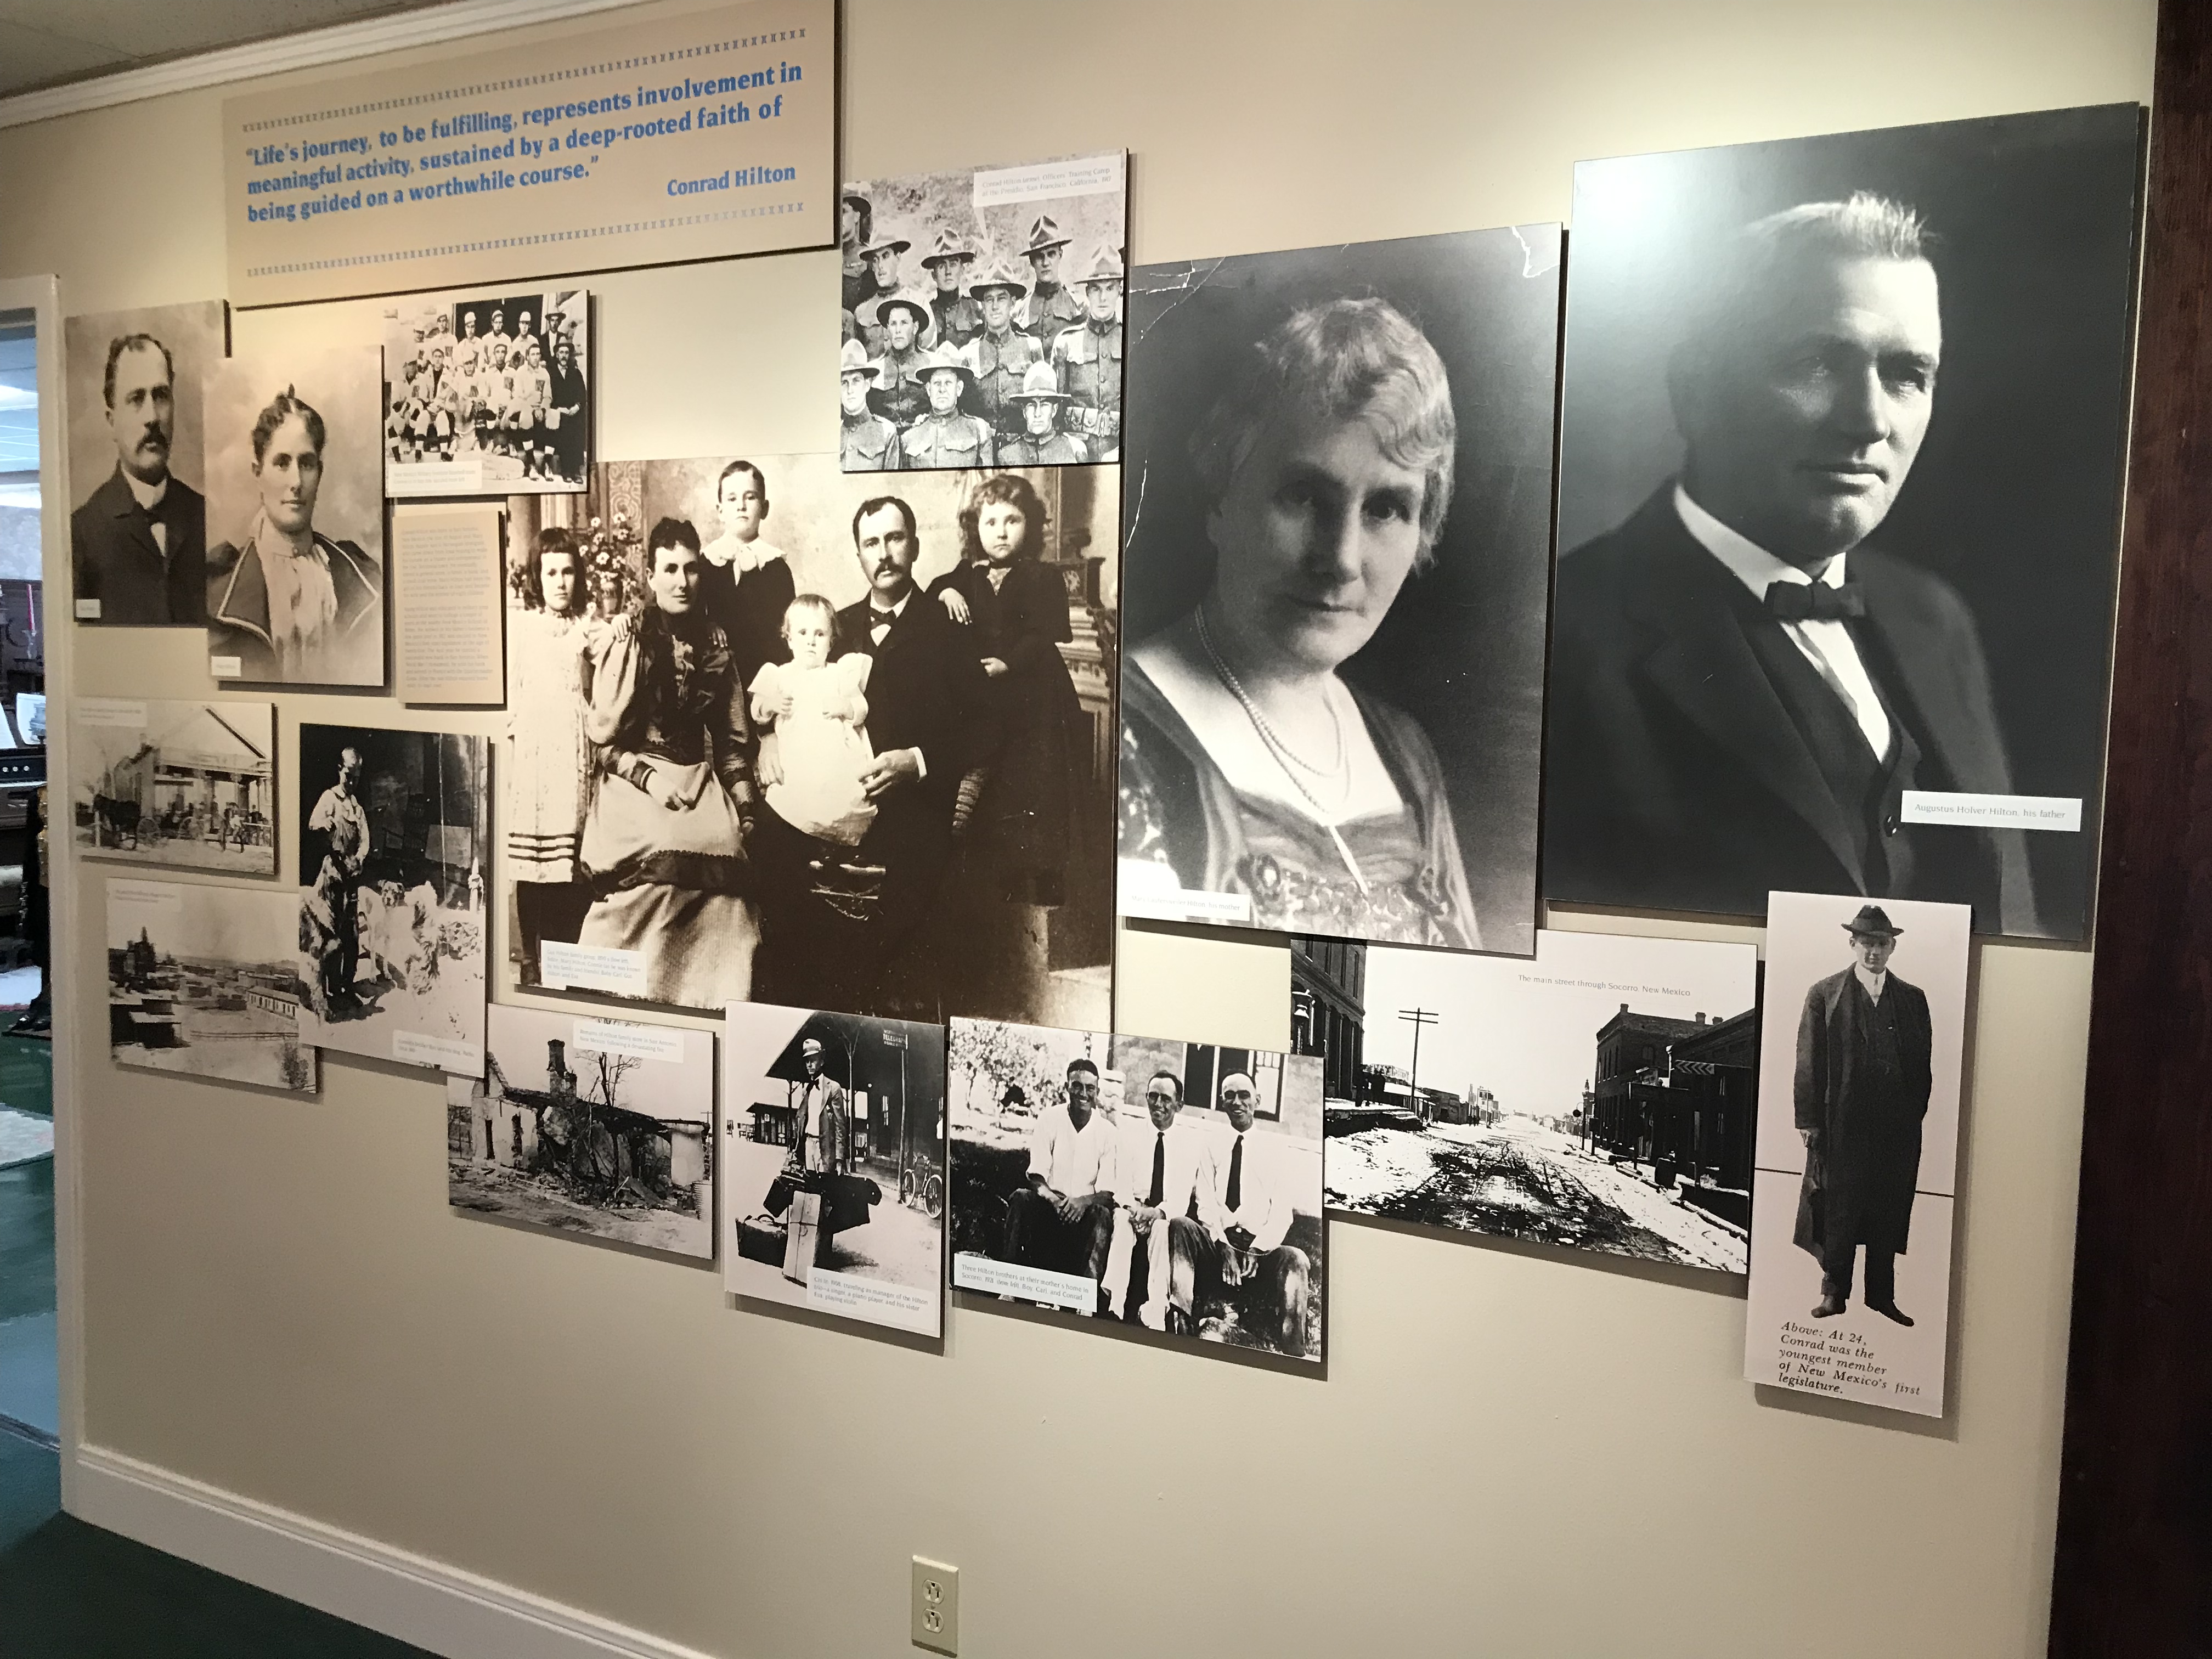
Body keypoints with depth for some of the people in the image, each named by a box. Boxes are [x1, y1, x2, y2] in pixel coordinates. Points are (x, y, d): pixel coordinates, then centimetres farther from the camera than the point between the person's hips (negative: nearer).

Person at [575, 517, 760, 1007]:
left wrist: (744, 804, 13)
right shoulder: (627, 639, -1)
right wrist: (649, 779, -13)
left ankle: (716, 1015, -3)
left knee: (719, 908, -12)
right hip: (637, 784, -3)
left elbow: (733, 733, 17)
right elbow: (603, 734, -3)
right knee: (651, 885, -21)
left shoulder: (715, 644, 11)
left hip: (703, 787, 4)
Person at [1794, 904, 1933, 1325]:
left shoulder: (1913, 999, 9)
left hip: (1898, 1127, 3)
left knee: (1889, 1212, 9)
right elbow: (1809, 1062, -2)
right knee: (1838, 1209, 3)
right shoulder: (1825, 995, 0)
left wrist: (1917, 1114, 2)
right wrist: (1808, 1120, -6)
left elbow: (1924, 1064, 10)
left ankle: (1882, 1295, 20)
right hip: (1842, 1121, -2)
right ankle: (1834, 1293, 14)